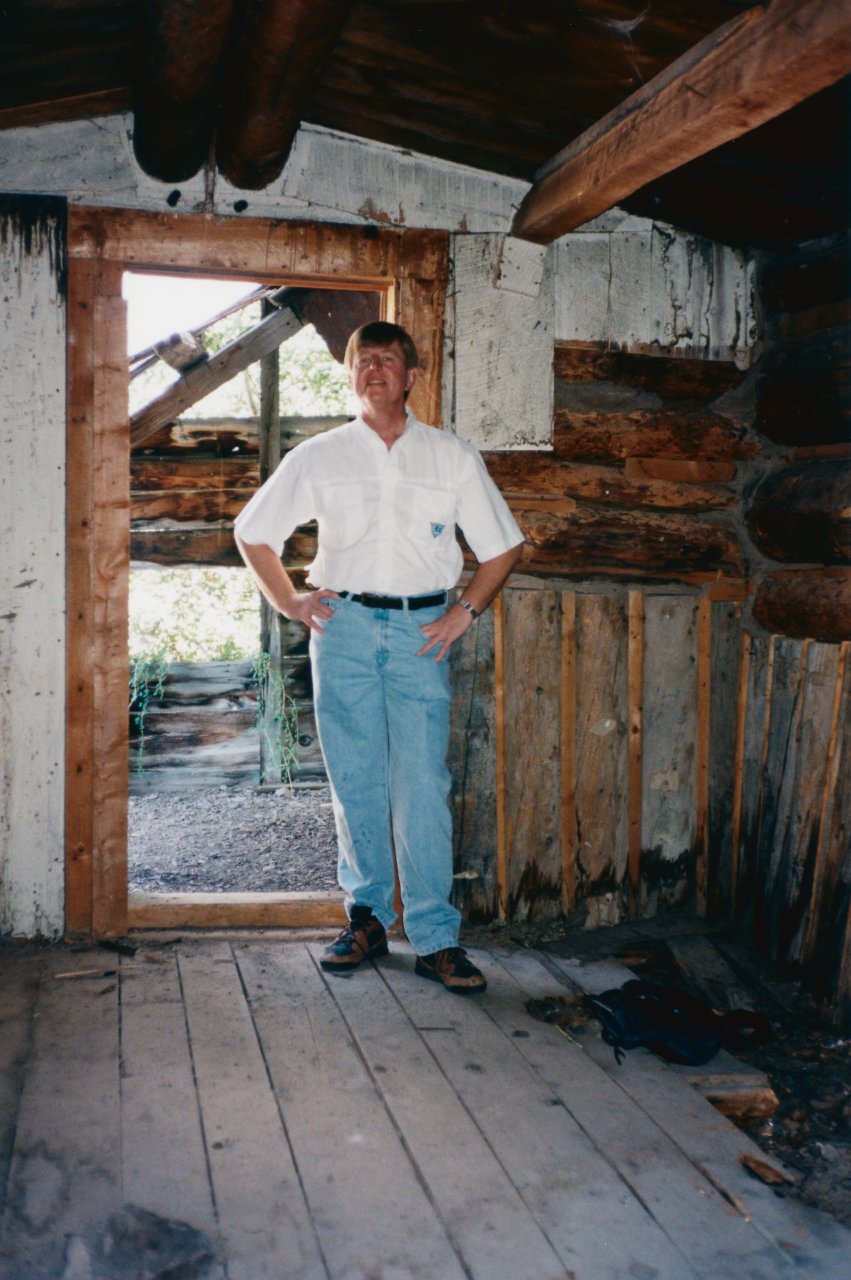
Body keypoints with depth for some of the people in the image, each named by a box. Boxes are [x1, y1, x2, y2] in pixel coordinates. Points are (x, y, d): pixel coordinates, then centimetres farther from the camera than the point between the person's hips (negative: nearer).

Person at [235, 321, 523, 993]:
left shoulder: (454, 457, 10)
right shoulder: (318, 458, 10)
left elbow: (503, 546, 14)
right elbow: (253, 531, 18)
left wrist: (464, 612, 3)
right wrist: (289, 602, 8)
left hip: (421, 629, -1)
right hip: (344, 625, 1)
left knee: (423, 783, -6)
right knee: (355, 781, 4)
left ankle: (435, 937, -1)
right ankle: (368, 918, 17)